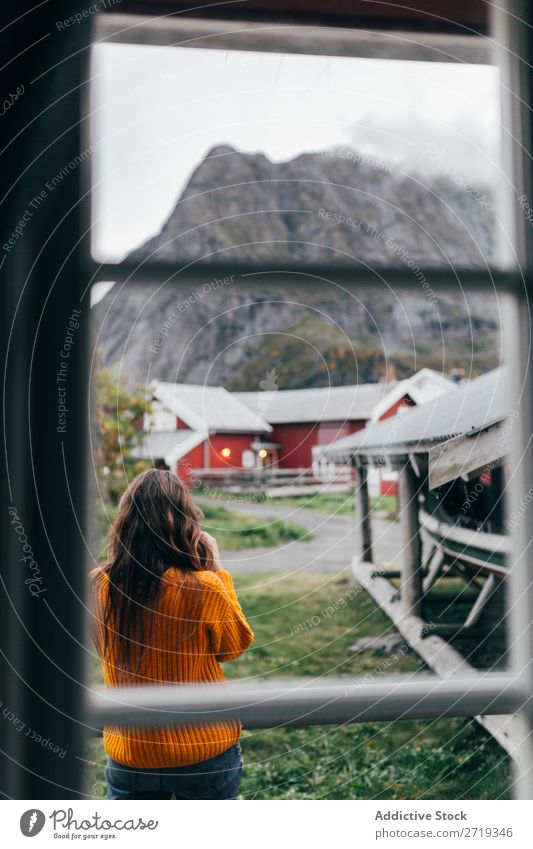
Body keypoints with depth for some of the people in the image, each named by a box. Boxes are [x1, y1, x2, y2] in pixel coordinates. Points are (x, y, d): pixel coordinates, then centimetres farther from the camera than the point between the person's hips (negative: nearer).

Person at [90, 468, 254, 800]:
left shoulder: (99, 586, -12)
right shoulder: (204, 589, -21)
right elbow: (237, 645, -3)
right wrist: (217, 571, -1)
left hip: (129, 753, 2)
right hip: (205, 751, -2)